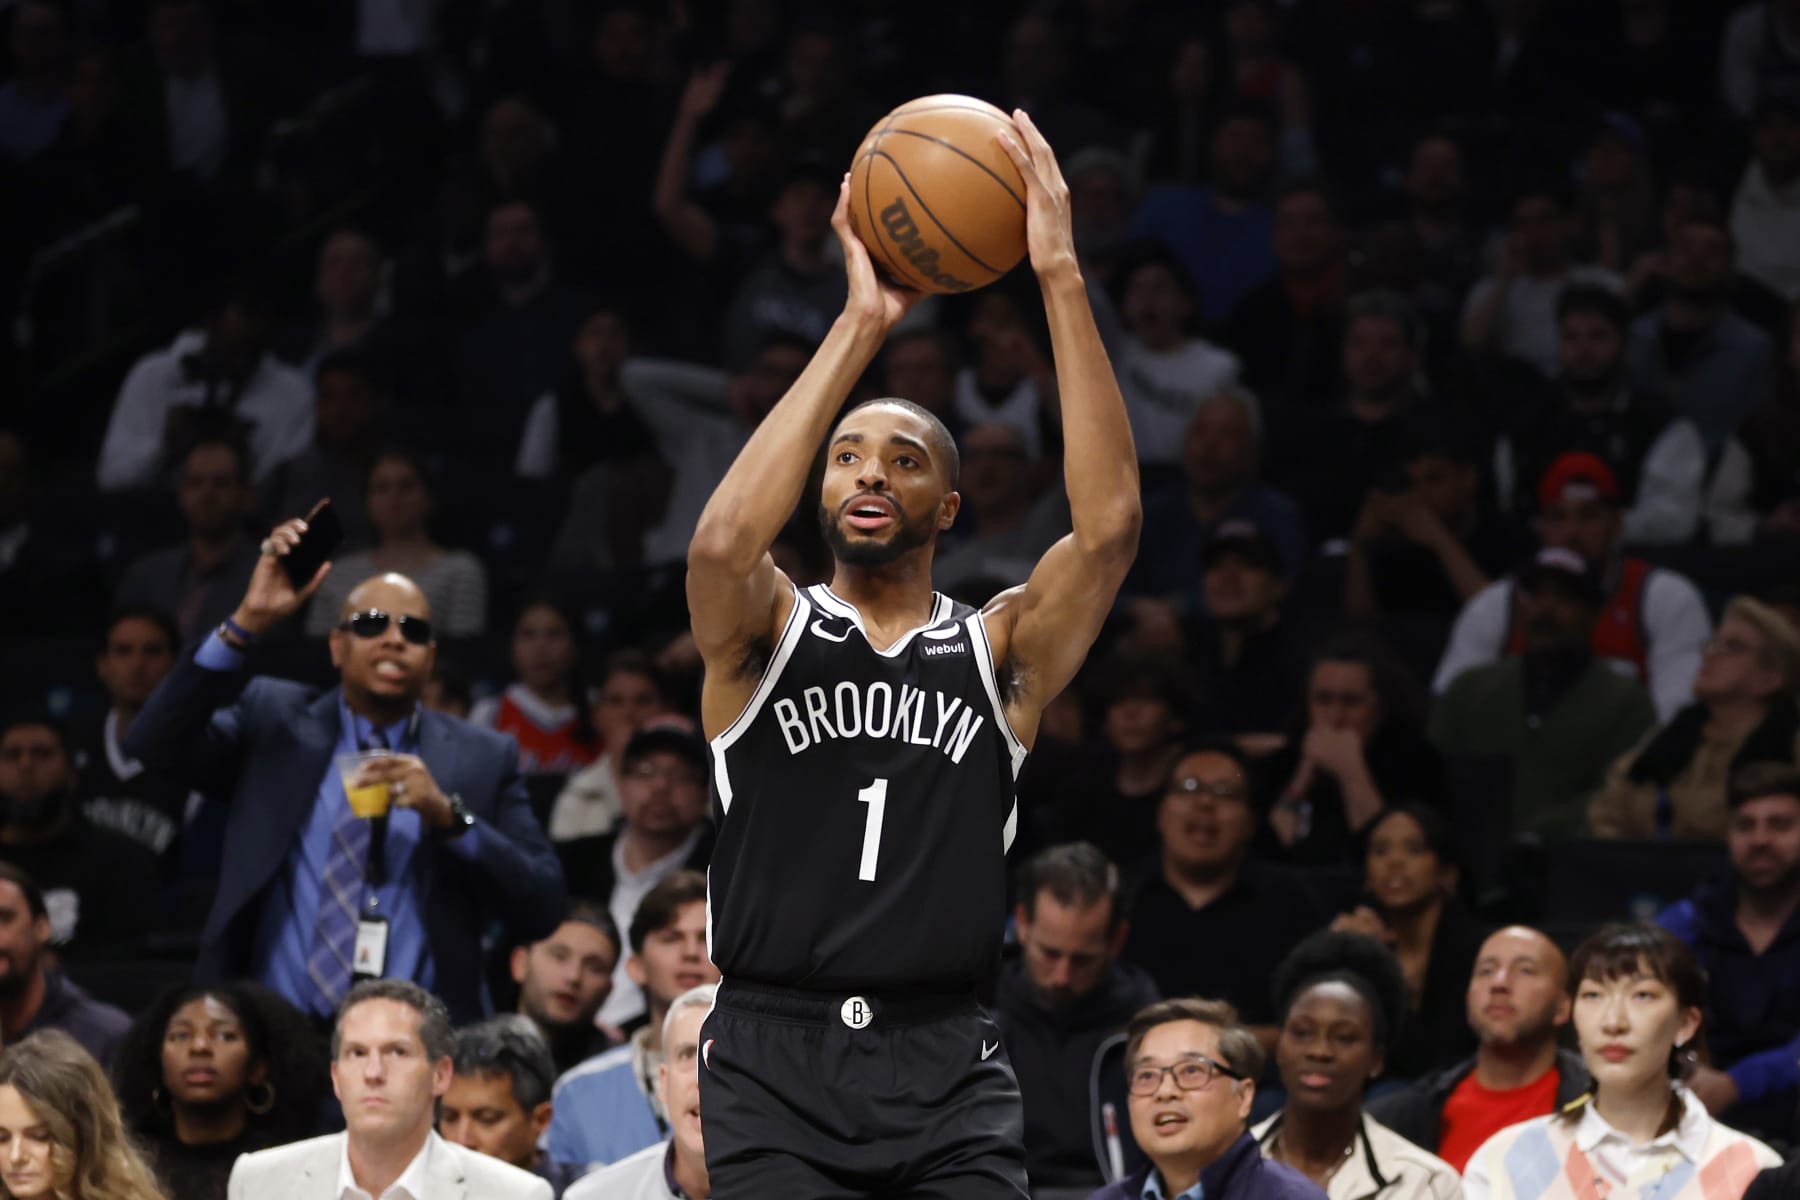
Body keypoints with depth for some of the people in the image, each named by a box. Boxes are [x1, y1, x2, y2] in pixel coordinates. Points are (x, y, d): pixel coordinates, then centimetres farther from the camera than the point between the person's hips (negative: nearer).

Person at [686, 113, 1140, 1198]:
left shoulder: (1000, 651, 10)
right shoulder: (768, 634, 8)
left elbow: (1110, 525, -8)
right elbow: (725, 540, -16)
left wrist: (1062, 279, -13)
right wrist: (862, 325, -17)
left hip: (947, 1073, 1)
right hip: (775, 1060, -1)